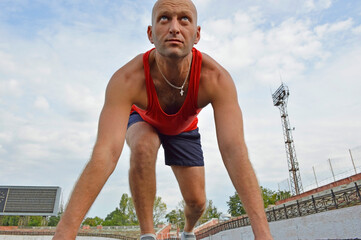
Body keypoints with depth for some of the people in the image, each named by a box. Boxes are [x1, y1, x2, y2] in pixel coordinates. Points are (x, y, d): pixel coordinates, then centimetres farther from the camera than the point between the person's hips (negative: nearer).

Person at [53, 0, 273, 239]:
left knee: (197, 201, -1)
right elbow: (105, 154, -48)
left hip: (184, 128, 2)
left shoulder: (216, 78, -38)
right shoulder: (127, 80, -41)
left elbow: (234, 151, -44)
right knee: (143, 148, -37)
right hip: (144, 121, -1)